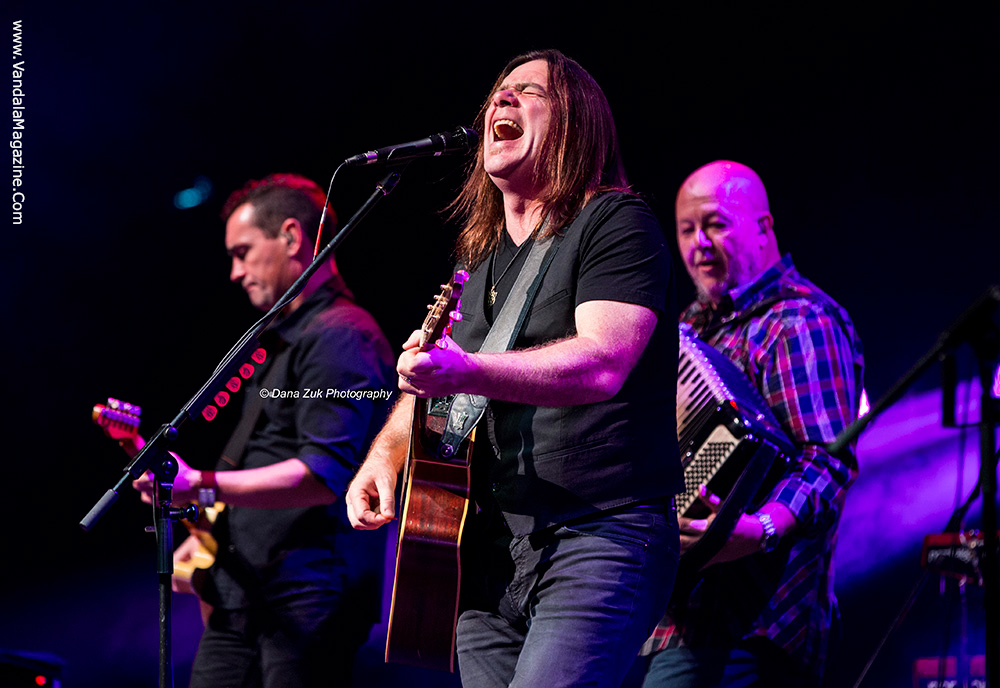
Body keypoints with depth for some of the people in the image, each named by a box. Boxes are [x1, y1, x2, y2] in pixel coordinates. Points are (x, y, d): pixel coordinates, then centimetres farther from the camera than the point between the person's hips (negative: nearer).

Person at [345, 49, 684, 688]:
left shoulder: (616, 223, -4)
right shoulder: (478, 258, 20)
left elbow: (602, 362, -20)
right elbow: (429, 383, 30)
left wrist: (464, 372, -33)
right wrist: (385, 454, 9)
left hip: (596, 538, -8)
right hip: (487, 551, 8)